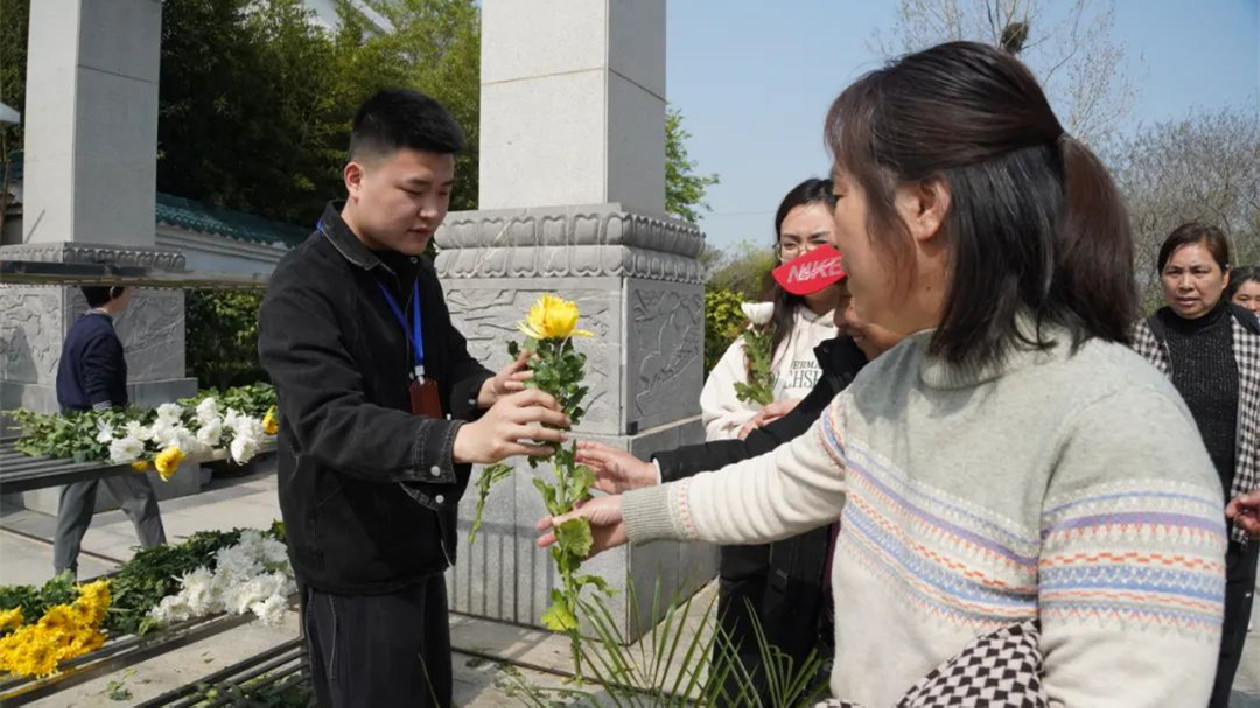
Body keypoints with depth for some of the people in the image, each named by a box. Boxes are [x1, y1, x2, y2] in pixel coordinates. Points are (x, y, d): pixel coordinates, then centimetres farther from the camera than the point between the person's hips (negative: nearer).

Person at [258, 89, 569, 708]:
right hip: (355, 564, -8)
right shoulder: (303, 288, -18)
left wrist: (484, 390, -11)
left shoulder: (416, 272, 8)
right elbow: (328, 421, -31)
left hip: (420, 548, 8)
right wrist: (458, 441, -47)